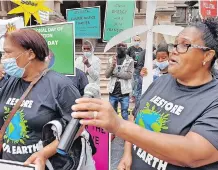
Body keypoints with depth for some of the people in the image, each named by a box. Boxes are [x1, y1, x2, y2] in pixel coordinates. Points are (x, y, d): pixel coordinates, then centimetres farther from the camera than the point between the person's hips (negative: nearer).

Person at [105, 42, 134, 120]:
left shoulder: (130, 60, -2)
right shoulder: (111, 60, 6)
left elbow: (129, 75, -13)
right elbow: (107, 75, -1)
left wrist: (115, 72, -11)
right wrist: (112, 66, -18)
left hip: (124, 92, -2)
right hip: (113, 91, 3)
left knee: (124, 114, 9)